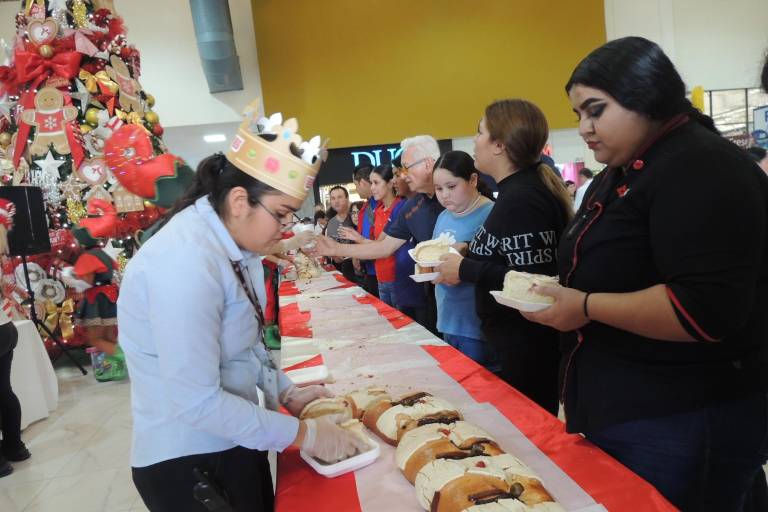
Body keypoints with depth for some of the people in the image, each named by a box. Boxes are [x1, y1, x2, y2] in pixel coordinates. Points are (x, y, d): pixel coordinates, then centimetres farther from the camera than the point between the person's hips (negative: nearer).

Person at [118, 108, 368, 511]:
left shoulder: (233, 241, 0)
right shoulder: (185, 262, -29)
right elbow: (197, 402, -28)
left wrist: (286, 392, 4)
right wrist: (303, 434, -20)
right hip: (189, 463, -8)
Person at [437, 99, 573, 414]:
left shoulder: (523, 198, -21)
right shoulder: (517, 190, 10)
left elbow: (533, 280, -27)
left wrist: (466, 269, -19)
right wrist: (469, 253, 7)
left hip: (528, 352, -10)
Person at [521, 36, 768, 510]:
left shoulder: (700, 171, -19)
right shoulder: (623, 174, 11)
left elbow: (708, 310, -29)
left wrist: (588, 307, -23)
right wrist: (563, 293, 4)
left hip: (686, 423, -9)